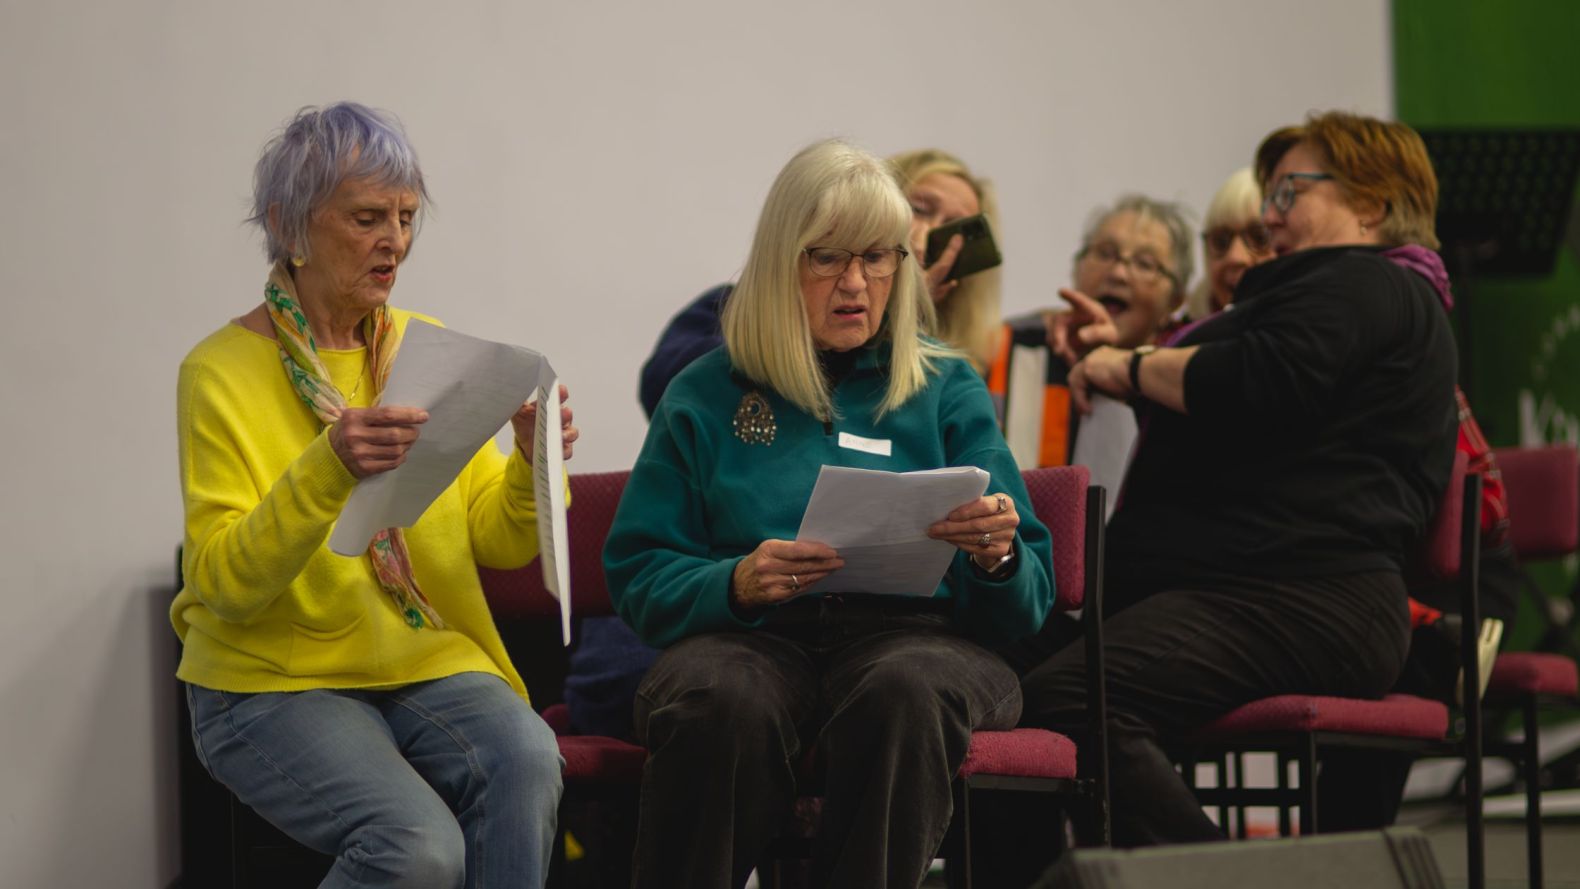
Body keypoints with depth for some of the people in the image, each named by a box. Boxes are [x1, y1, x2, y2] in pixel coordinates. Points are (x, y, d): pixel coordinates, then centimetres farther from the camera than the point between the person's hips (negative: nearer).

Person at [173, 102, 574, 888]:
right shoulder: (222, 372, -6)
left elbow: (499, 543, 7)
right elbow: (225, 583, -15)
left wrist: (532, 463, -14)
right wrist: (328, 470, -30)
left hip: (428, 665, 4)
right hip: (273, 683, -4)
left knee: (525, 758, -30)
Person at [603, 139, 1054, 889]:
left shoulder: (947, 391, 17)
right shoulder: (706, 396, 16)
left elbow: (1026, 605, 12)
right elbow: (637, 575, 8)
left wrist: (1000, 559, -12)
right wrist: (734, 583, -13)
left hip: (910, 631, 0)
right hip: (745, 634, 0)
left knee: (903, 693, -37)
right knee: (719, 701, -37)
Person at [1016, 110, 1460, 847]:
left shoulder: (1360, 285, -2)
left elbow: (1257, 384, -19)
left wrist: (1132, 369, -3)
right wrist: (1133, 364, 25)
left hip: (1296, 602, -11)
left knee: (1063, 698, -34)